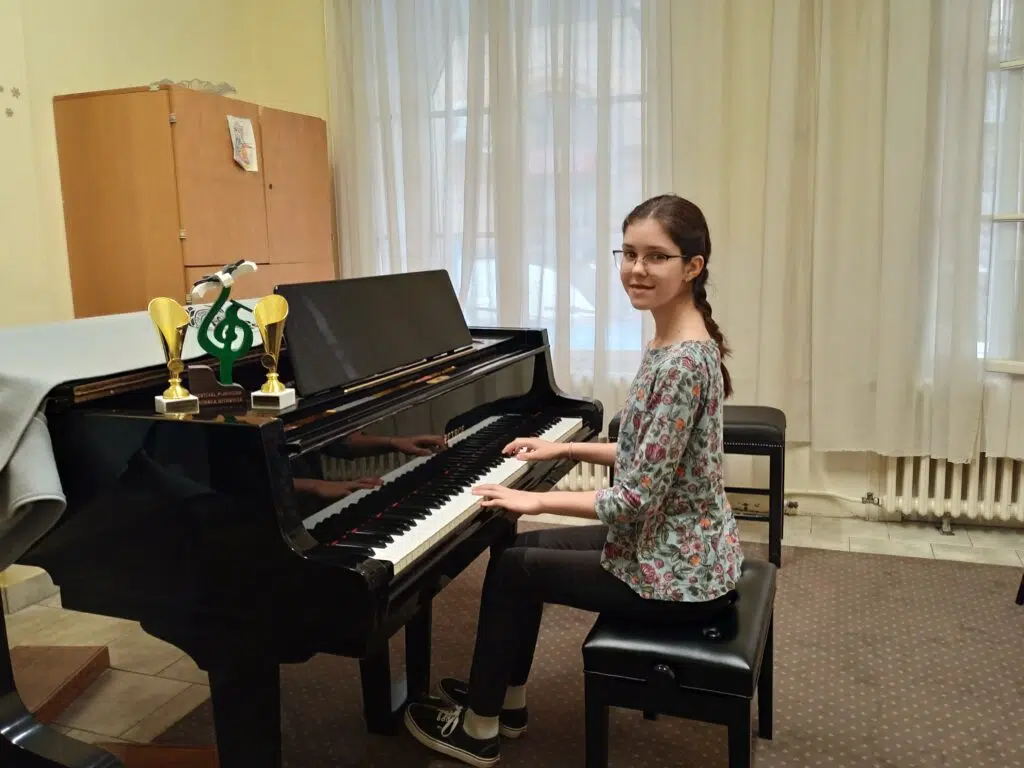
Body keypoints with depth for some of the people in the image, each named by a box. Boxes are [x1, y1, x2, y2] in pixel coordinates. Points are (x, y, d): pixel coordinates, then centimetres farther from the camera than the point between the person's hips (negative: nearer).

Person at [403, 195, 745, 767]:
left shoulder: (684, 362, -26)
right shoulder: (675, 344, 4)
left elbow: (637, 499, -27)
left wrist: (538, 500, -17)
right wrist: (565, 449, 13)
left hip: (678, 573, -9)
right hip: (680, 547, 9)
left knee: (511, 568, 3)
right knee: (523, 547, 17)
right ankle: (505, 699, 34)